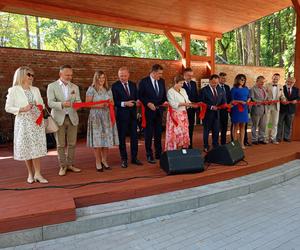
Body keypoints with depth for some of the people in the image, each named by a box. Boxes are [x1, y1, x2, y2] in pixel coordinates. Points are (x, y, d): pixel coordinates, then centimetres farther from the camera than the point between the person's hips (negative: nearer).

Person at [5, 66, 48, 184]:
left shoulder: (35, 90, 10)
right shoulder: (14, 90, -2)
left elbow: (42, 104, 16)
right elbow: (8, 107, -3)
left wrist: (40, 107, -6)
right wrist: (22, 109, -16)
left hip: (36, 121, 3)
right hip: (23, 122, -3)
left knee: (37, 147, -1)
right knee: (26, 148, 4)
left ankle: (37, 174, 2)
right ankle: (30, 174, 17)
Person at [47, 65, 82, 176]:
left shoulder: (75, 87, 10)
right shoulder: (52, 86, 0)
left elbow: (78, 101, 4)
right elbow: (50, 103, -9)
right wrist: (62, 104, -28)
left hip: (72, 118, 3)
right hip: (59, 118, -3)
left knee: (72, 143, 6)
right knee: (60, 145, 3)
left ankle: (70, 164, 19)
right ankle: (62, 166, 15)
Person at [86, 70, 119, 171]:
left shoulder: (108, 90, 13)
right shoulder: (91, 89, 0)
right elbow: (87, 103, -4)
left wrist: (109, 104, -5)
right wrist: (98, 105, -16)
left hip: (107, 117, 4)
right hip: (96, 117, -4)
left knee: (107, 138, 3)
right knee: (97, 140, -3)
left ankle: (104, 161, 16)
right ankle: (98, 162, 8)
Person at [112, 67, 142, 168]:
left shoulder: (133, 85, 10)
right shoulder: (115, 86, -5)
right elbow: (114, 101, -10)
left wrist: (137, 102, -7)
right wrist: (124, 103, -22)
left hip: (133, 114, 4)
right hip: (121, 114, -4)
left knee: (134, 136, 9)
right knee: (122, 137, 4)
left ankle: (134, 158, 22)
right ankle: (124, 159, 17)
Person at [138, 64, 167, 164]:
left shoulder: (161, 81, 8)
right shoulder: (144, 81, -8)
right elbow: (140, 96, -8)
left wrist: (165, 101, -5)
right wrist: (148, 103, -19)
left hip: (159, 111, 5)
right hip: (149, 111, -5)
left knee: (158, 133, 11)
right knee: (149, 134, 4)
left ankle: (158, 153, 23)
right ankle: (149, 155, 14)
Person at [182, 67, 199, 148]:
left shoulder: (193, 83, 13)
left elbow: (196, 96, 15)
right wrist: (190, 104, -14)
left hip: (192, 109, 7)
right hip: (184, 109, -7)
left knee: (191, 127, 12)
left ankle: (190, 145, 21)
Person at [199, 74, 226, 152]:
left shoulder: (220, 90, 7)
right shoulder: (204, 90, -11)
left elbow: (223, 101, 13)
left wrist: (222, 105, -8)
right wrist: (211, 107, -21)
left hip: (217, 113, 5)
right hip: (207, 113, -4)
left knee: (216, 131, 10)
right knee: (206, 131, 8)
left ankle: (216, 146, 24)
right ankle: (206, 147, 21)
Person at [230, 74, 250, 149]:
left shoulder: (246, 88, 11)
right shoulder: (234, 89, -4)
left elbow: (249, 97, 19)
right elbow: (232, 100, -7)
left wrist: (247, 101, -1)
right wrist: (240, 101, -18)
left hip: (244, 108, 5)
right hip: (236, 109, -5)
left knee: (242, 126, 7)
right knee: (236, 126, 0)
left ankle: (241, 143, 13)